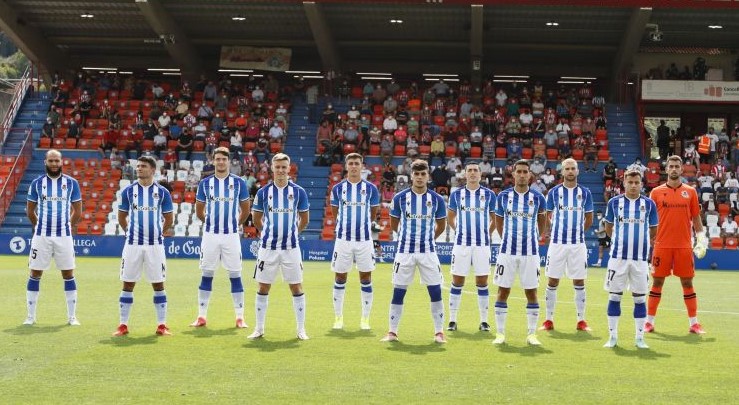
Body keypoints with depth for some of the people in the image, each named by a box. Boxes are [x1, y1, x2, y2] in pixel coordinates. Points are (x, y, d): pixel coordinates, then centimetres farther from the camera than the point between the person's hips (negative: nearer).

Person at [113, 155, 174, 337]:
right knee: (128, 284, 4)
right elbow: (122, 217, 14)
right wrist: (130, 232, 11)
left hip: (155, 244, -1)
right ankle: (123, 325, 12)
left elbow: (169, 219, 11)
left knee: (158, 284, 3)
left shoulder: (162, 192, 1)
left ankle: (162, 325, 10)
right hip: (133, 244, 1)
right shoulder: (128, 191, 3)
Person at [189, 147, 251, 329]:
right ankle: (201, 316, 11)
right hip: (210, 235, 1)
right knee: (206, 275, 5)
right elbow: (199, 211, 15)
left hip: (231, 235, -1)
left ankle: (240, 317, 8)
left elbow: (245, 210, 12)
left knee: (235, 275, 2)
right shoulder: (205, 183, 4)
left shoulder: (239, 182, 1)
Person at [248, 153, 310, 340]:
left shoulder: (298, 192, -1)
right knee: (263, 288, 6)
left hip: (291, 247, 0)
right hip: (268, 247, 1)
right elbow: (257, 219, 13)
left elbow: (304, 220, 11)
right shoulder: (263, 192, 0)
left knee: (296, 287, 2)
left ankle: (301, 329, 12)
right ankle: (259, 328, 17)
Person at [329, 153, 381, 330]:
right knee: (340, 279, 5)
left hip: (364, 239, 0)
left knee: (366, 279, 4)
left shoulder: (370, 188, 1)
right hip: (343, 239, 0)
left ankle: (365, 319, 13)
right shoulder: (338, 188, 2)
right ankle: (338, 318, 17)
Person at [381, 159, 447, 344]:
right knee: (398, 291, 2)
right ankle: (392, 332, 13)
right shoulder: (400, 198, -1)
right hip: (404, 251, 0)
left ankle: (439, 332, 12)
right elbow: (394, 223, 12)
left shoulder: (437, 199, 0)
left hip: (428, 251, 0)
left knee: (435, 291, 0)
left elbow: (441, 226, 14)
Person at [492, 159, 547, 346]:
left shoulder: (537, 198, 0)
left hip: (530, 252, 0)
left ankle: (532, 334, 13)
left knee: (531, 292, 3)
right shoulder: (503, 196, 1)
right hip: (507, 251, 0)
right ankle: (500, 333, 10)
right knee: (503, 291, 2)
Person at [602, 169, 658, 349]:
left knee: (640, 297, 5)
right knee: (614, 296, 3)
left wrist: (640, 240, 12)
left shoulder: (649, 204, 2)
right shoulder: (614, 202, 2)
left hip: (640, 258, 0)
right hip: (618, 257, 0)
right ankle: (612, 336, 11)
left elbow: (653, 231, 13)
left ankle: (640, 338, 15)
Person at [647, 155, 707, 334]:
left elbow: (696, 218, 10)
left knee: (687, 283, 5)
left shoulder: (690, 192, 6)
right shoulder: (656, 192, 4)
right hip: (662, 245, -1)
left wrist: (701, 238, 0)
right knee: (657, 282, 4)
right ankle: (649, 322, 12)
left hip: (684, 246, 1)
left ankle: (694, 323, 13)